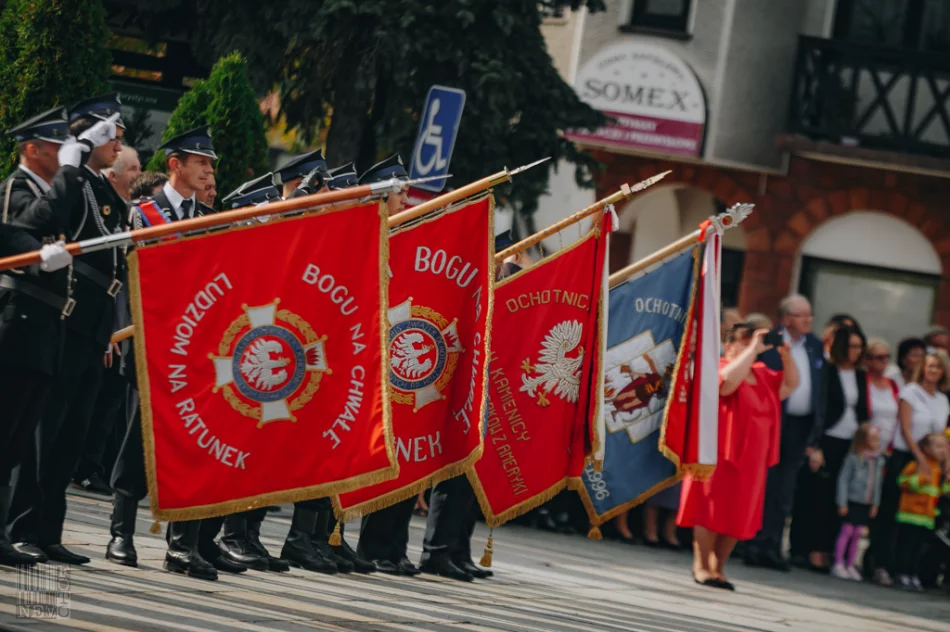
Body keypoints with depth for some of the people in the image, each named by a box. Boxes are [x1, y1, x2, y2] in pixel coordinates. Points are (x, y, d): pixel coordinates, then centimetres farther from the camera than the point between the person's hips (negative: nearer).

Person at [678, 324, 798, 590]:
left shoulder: (762, 373, 17)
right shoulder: (718, 367, -5)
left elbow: (790, 384, 15)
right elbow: (729, 380, -27)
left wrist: (786, 355, 0)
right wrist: (753, 350, -22)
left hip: (751, 458, 7)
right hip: (719, 453, -7)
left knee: (738, 516, 5)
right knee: (713, 509, -6)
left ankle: (718, 568, 12)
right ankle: (701, 566, 0)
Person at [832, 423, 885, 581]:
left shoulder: (879, 460, 6)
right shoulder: (853, 458, -9)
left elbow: (878, 483, 11)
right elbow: (843, 479, -8)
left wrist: (876, 503, 8)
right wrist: (842, 503, -10)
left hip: (867, 503, 5)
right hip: (852, 501, -5)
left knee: (858, 534, 8)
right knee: (847, 531, -3)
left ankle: (850, 566, 14)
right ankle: (838, 564, 4)